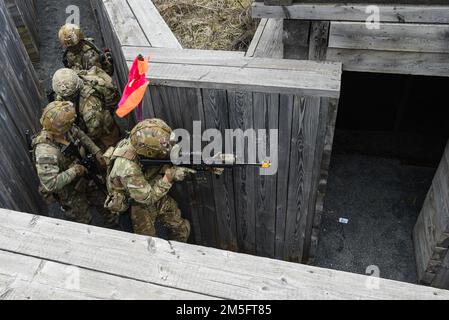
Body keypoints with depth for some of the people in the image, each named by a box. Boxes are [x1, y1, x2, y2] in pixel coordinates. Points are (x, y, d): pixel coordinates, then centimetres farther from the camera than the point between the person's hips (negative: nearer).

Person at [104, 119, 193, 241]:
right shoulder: (127, 168, -39)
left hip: (157, 194, 6)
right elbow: (147, 198, -31)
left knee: (182, 228, 12)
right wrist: (169, 177, -35)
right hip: (139, 203, -5)